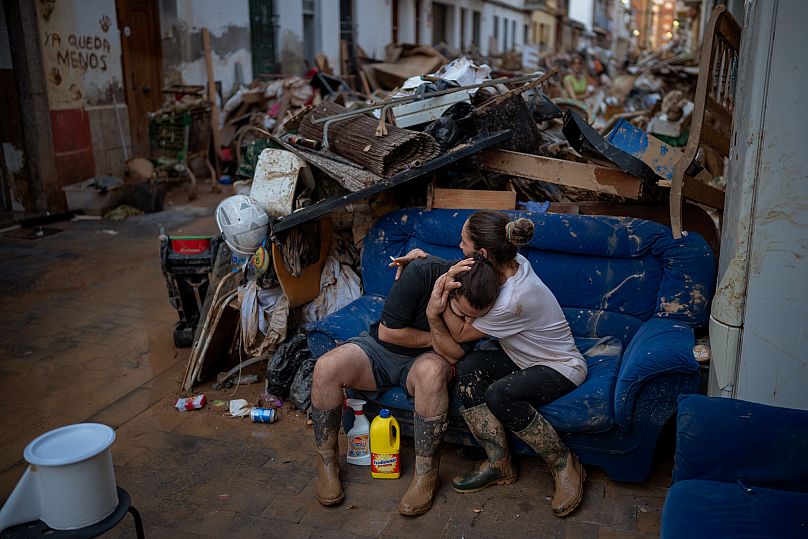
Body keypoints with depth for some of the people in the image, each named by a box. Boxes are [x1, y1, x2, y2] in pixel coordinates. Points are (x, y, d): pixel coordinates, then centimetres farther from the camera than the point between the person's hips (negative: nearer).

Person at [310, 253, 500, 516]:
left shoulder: (482, 305, -17)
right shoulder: (421, 273, -26)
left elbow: (452, 355, -18)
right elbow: (387, 331, -19)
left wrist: (435, 318, -34)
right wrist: (434, 340, -14)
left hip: (424, 359, 0)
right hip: (380, 347, 0)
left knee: (432, 370, -38)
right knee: (326, 367, -26)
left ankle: (426, 472, -22)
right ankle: (327, 460, -4)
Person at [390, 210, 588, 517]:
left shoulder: (514, 300, -34)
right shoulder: (511, 263, -10)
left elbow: (460, 333, -20)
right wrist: (424, 258, -3)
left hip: (561, 367, -8)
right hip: (525, 359, 8)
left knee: (499, 394, -36)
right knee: (469, 367, -20)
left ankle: (564, 463, -12)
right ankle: (498, 464, -11)